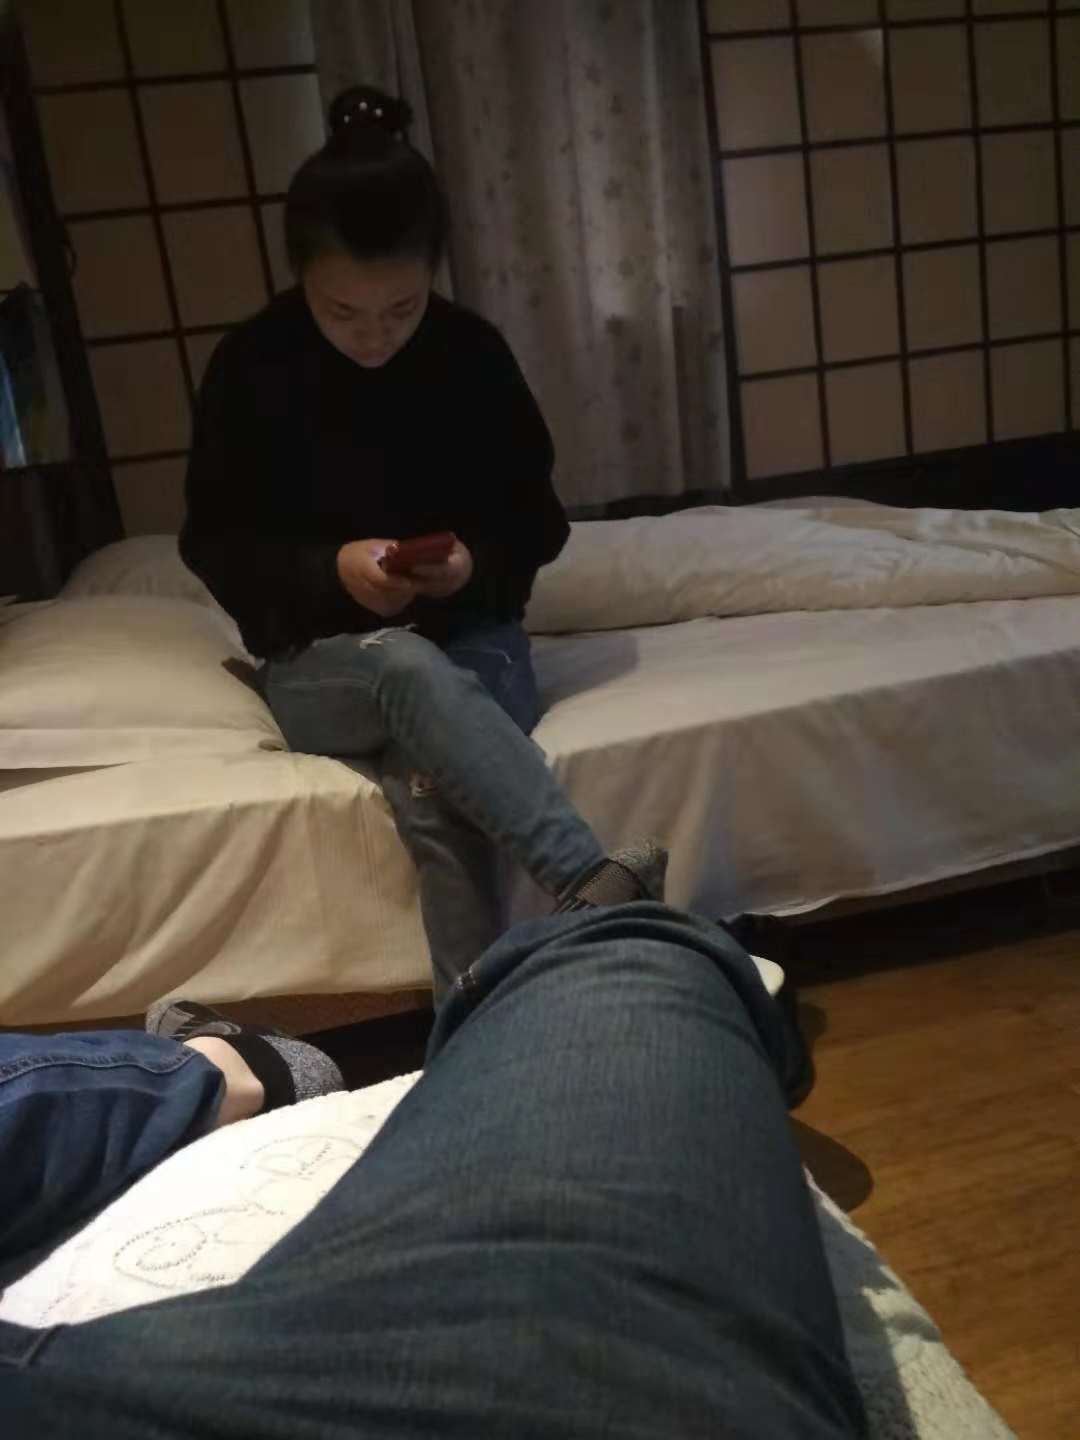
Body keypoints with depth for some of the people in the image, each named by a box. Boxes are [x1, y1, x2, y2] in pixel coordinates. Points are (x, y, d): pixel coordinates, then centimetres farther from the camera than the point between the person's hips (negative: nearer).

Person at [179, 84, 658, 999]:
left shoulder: (473, 354, -2)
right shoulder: (251, 367, -4)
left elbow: (537, 519, 6)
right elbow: (215, 545, -1)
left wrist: (479, 560, -17)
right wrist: (330, 569, -19)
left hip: (470, 636, 1)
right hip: (320, 657, -1)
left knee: (430, 791, -34)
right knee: (413, 672, -38)